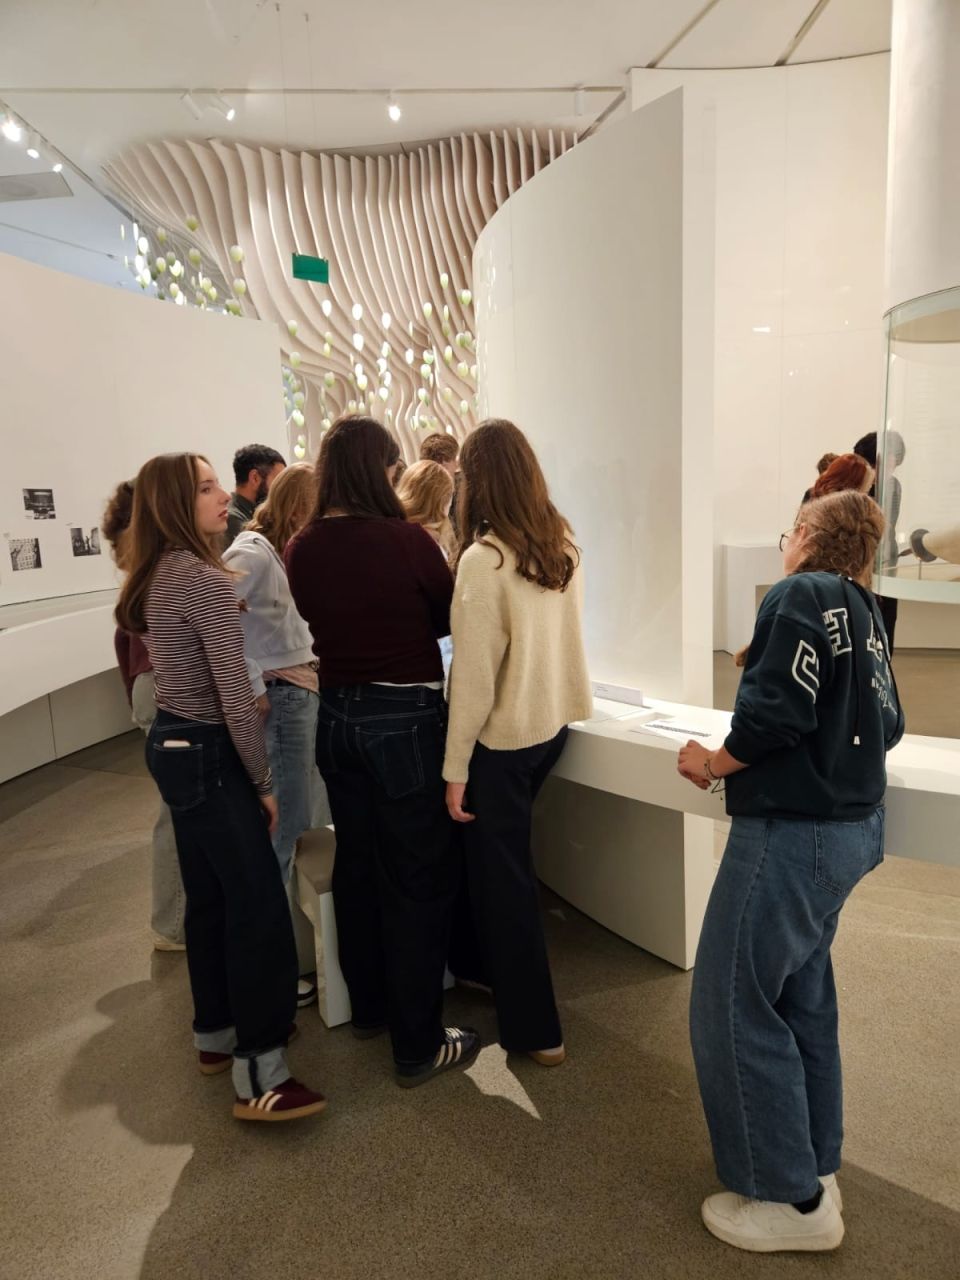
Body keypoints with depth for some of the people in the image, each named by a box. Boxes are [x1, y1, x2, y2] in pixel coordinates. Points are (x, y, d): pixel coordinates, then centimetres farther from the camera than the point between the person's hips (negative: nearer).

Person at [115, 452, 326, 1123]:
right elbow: (235, 699, -21)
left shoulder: (156, 577, 9)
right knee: (259, 903, -4)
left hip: (172, 744, 10)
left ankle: (216, 1033, 33)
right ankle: (258, 1075, 3)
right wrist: (265, 781, -12)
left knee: (209, 896, 18)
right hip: (207, 754, -10)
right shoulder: (208, 582, -20)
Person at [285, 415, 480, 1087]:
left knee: (356, 863, 20)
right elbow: (451, 618, -2)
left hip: (338, 715, 6)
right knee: (417, 878, 6)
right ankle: (419, 1044, 17)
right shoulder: (407, 539, -16)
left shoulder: (302, 548, -1)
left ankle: (368, 1005, 39)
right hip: (405, 719, -6)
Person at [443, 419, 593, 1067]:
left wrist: (455, 766, -12)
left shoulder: (484, 560, -21)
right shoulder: (565, 544, -1)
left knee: (502, 874, 9)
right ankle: (492, 967, 45)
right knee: (505, 858, 26)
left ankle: (536, 1030, 21)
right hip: (552, 723, 7)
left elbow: (474, 675, -20)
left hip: (501, 737, -7)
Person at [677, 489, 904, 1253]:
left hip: (793, 829, -9)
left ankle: (792, 1198, 14)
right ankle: (816, 1167, 32)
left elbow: (777, 712, -22)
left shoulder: (801, 594, -13)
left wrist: (713, 765, -8)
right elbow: (888, 725, 12)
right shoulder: (865, 613, 12)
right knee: (801, 993, 19)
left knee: (734, 1002, 2)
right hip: (850, 825, 9)